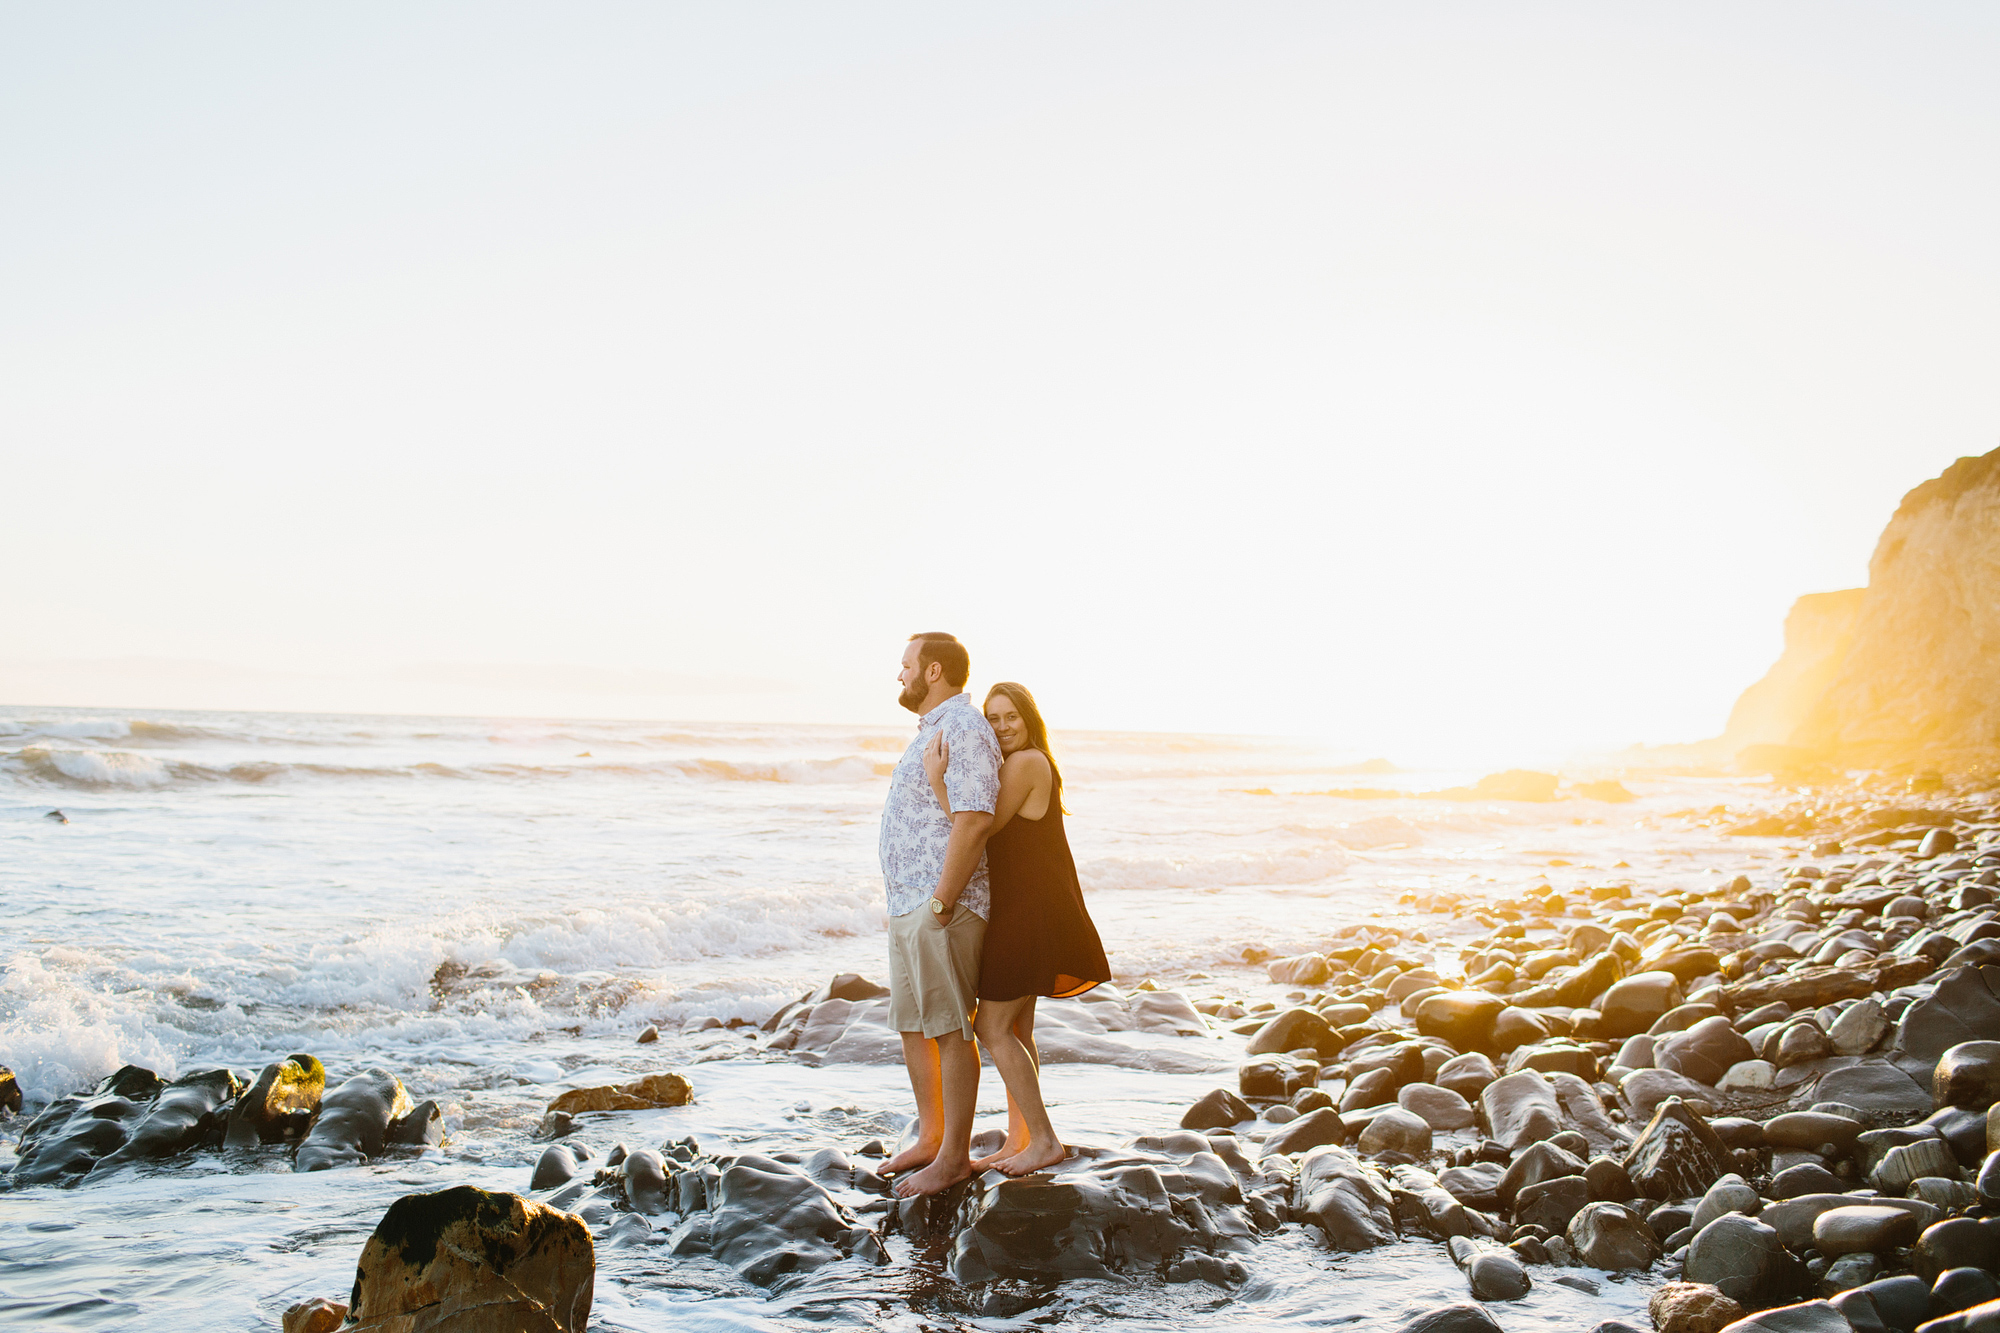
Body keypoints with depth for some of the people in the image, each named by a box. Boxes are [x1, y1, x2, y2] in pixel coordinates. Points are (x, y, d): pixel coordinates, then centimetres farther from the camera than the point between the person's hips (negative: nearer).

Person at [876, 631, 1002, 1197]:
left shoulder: (962, 728, -14)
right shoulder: (932, 731, 19)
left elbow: (974, 821, -24)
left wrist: (942, 902, -23)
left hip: (942, 907, -10)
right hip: (908, 903, 10)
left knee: (948, 1029, -3)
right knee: (911, 1026, 15)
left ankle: (954, 1155, 5)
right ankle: (930, 1137, 26)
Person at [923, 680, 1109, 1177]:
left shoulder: (1025, 763, -16)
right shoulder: (1018, 765, 16)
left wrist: (937, 779, -24)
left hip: (1032, 916, -11)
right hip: (1016, 913, 11)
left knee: (992, 1028, -7)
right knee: (1015, 1029, 14)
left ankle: (1044, 1140, -1)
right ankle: (1018, 1142, 21)